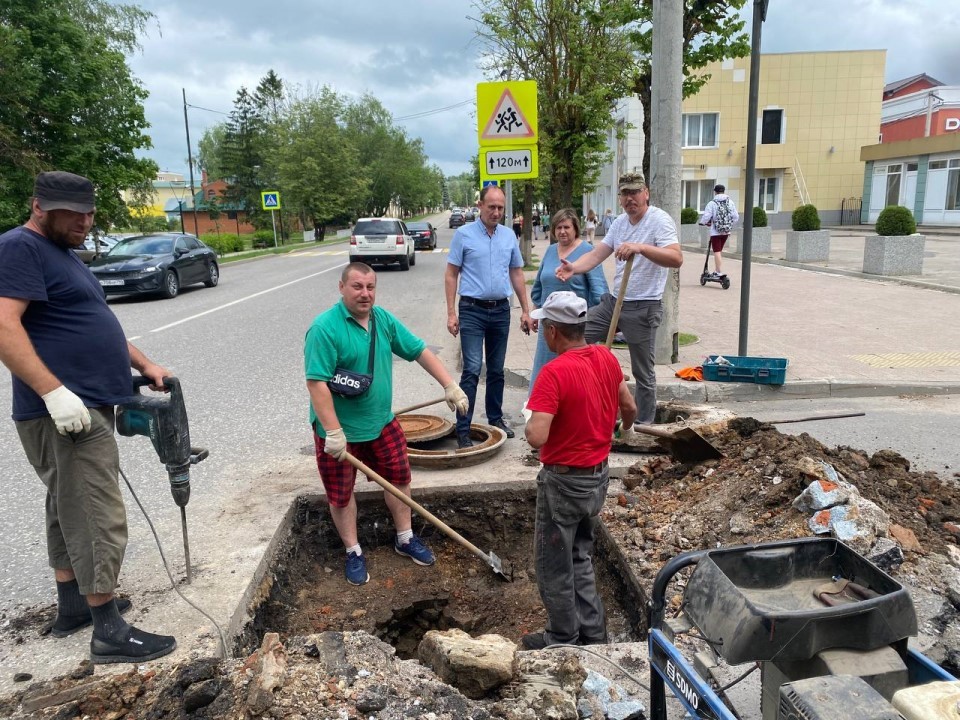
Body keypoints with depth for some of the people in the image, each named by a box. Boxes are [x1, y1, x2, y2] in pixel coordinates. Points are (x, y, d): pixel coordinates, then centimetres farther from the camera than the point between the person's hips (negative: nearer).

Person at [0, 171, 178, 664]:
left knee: (70, 510, 17)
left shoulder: (62, 254, 21)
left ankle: (72, 606, 30)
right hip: (63, 412, -11)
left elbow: (93, 326, 27)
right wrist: (54, 391, -30)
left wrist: (144, 365, 22)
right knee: (98, 518, -8)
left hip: (85, 408, 11)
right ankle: (110, 632, 0)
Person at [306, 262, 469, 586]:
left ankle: (405, 538, 33)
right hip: (339, 428, -6)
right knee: (341, 493, 8)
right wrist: (333, 432, -28)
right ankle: (353, 552, 28)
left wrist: (450, 385, -3)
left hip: (381, 422, 6)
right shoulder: (325, 328, -22)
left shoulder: (384, 319, -2)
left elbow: (420, 351, 3)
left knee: (399, 476, 14)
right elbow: (317, 383, -25)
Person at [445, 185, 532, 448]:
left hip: (501, 309, 4)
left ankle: (496, 419, 27)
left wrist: (525, 310, 9)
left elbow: (517, 274, 14)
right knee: (472, 370, -10)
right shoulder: (464, 234, -4)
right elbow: (451, 275, -3)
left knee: (497, 370, 13)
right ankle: (463, 429, -4)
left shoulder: (509, 236, 8)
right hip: (472, 310, -4)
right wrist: (451, 313, -9)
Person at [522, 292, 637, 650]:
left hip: (564, 481, -8)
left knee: (554, 564, 12)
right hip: (599, 475, 8)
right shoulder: (607, 358, -2)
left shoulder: (554, 372, -26)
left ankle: (563, 639, 27)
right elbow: (630, 408, 11)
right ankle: (593, 632, 32)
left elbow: (536, 436, -32)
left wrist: (532, 420, -10)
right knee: (580, 557, 24)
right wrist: (624, 426, 33)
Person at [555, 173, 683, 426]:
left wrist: (641, 247, -39)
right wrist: (574, 268, -16)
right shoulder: (619, 222, 11)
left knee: (643, 372, 3)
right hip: (614, 301, 8)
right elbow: (597, 254, 3)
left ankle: (644, 425, 19)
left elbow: (676, 258, -27)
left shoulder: (660, 220, -12)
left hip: (643, 308, -7)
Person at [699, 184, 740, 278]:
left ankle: (719, 272, -4)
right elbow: (736, 217, 5)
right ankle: (716, 270, 23)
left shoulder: (712, 203, -9)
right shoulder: (730, 202, 5)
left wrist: (702, 222, 9)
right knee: (719, 250, 17)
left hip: (715, 231, -5)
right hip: (726, 231, 5)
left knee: (717, 251, -2)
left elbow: (706, 217, -13)